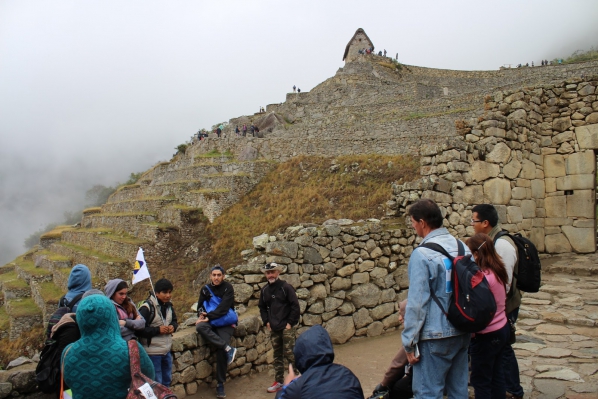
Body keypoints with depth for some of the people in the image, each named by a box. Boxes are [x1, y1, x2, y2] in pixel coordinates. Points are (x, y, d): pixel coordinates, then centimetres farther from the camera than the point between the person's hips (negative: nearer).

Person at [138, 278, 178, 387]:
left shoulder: (169, 305, 5)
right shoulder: (147, 307, -19)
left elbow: (174, 321, 19)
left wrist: (173, 326, -3)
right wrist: (158, 330, -23)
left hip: (167, 350, 7)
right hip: (153, 352, -7)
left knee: (167, 380, 20)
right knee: (156, 382, 4)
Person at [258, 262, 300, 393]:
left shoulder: (286, 287, -9)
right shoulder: (264, 290, 7)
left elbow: (295, 306, -11)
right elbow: (262, 307, 18)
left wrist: (290, 323, -12)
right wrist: (266, 322, 6)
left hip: (287, 327, -5)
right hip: (273, 328, 6)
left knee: (289, 354, -6)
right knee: (277, 355, 12)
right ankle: (279, 382, 21)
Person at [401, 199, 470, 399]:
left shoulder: (422, 255, -18)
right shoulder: (463, 247, 3)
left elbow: (417, 303, -18)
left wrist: (410, 343, -10)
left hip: (435, 337, -7)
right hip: (463, 332, 7)